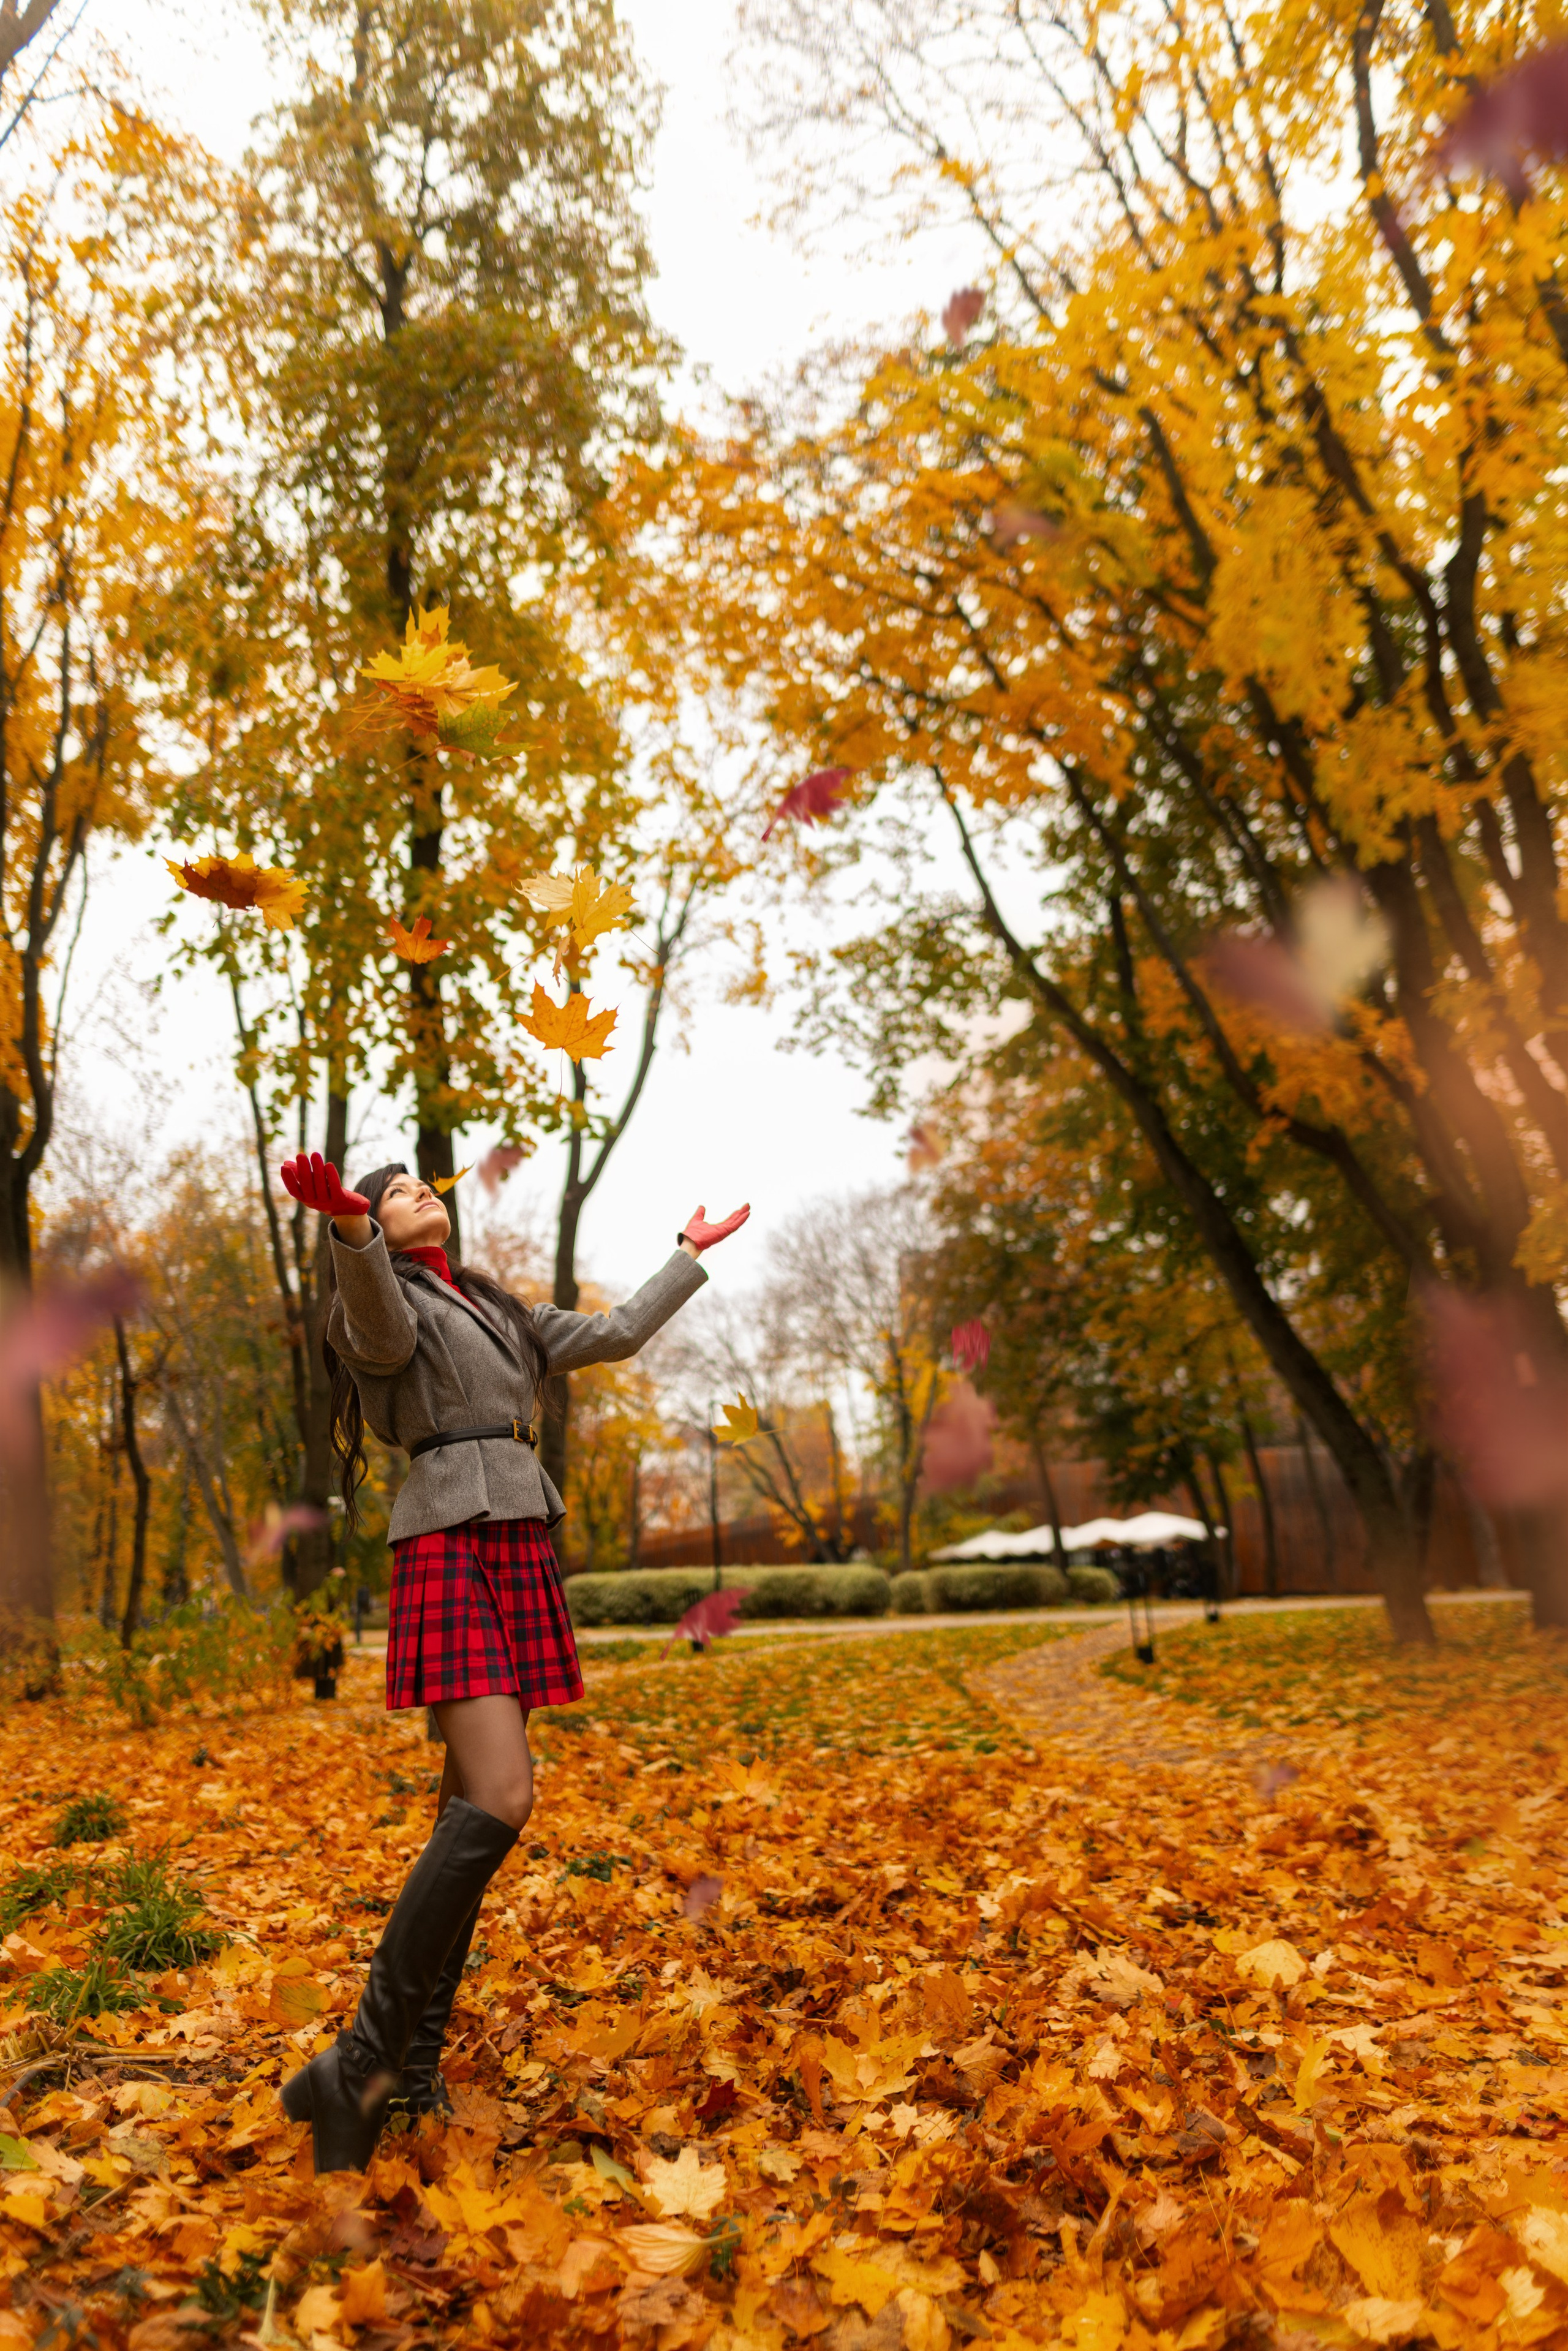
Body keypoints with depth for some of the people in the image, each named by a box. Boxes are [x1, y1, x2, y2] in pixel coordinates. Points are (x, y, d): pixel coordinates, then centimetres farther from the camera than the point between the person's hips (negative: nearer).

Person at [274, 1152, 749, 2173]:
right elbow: (378, 1325, -24)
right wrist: (349, 1224, -46)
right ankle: (359, 2067, -12)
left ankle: (416, 2062, 15)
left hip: (523, 1555, 8)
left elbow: (617, 1333, 29)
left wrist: (692, 1256, 38)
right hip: (451, 1549, -7)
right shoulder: (386, 1301, 1)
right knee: (499, 1803, -21)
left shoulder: (501, 1312, 24)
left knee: (474, 1808, 6)